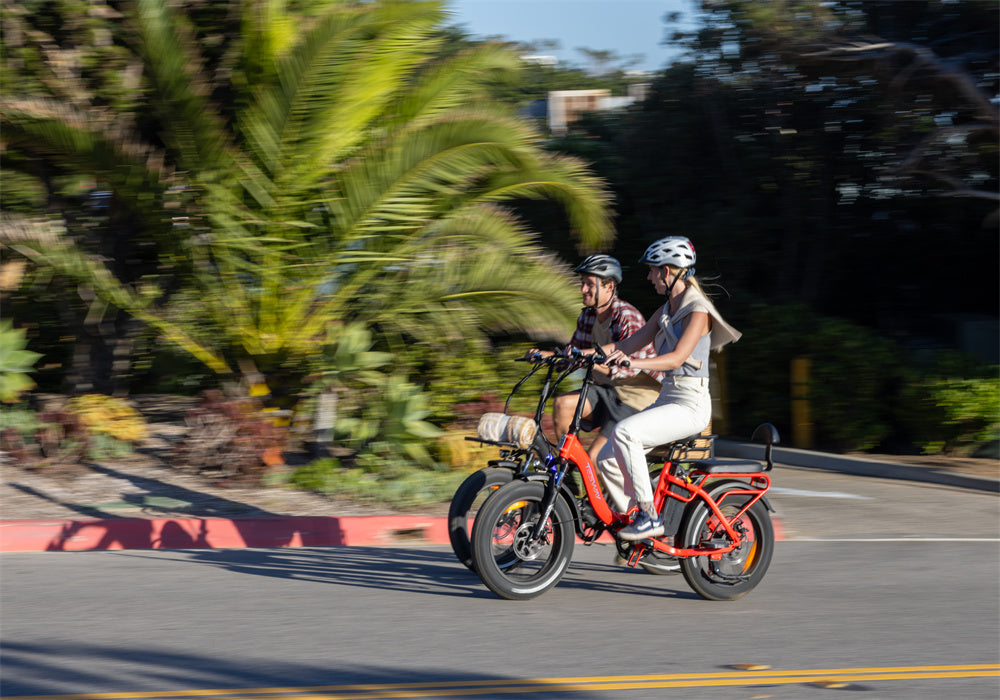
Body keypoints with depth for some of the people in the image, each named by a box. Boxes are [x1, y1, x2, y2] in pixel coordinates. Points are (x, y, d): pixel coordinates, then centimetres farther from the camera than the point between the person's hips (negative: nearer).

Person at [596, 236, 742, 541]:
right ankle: (634, 519, 7)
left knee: (625, 431, -30)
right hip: (667, 399, 8)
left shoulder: (698, 310, -11)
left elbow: (677, 357, -24)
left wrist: (633, 363, -38)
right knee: (607, 459, -5)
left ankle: (650, 516, -24)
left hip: (690, 405, -8)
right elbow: (628, 344, 11)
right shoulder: (665, 311, 16)